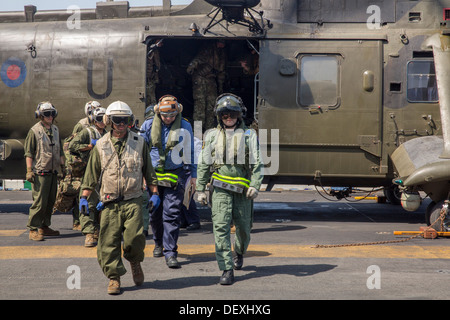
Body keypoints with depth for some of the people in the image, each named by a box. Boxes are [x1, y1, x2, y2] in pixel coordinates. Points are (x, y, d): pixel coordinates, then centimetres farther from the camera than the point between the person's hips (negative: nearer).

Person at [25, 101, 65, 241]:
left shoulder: (55, 130, 14)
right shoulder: (34, 131, -5)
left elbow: (60, 150, 23)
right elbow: (29, 153, -7)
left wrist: (62, 166, 20)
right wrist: (29, 170, -13)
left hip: (53, 172, 7)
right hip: (40, 173, -7)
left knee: (50, 201, 10)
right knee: (39, 202, -9)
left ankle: (44, 227, 21)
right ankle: (33, 229, -3)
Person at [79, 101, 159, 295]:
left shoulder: (139, 143, 7)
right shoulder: (101, 145, 7)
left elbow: (148, 170, 13)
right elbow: (91, 174, 9)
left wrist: (154, 193, 8)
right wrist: (84, 197, 4)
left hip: (133, 201, -1)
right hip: (109, 203, 1)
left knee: (135, 238, -11)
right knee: (109, 242, -1)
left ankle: (135, 262, 21)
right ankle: (114, 277, 12)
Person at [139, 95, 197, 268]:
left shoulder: (185, 127, 1)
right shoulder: (149, 125, 2)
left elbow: (190, 152, 10)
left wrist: (193, 175, 10)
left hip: (176, 174, -2)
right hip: (153, 174, 2)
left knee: (172, 214, -10)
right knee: (154, 213, 12)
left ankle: (170, 253, -6)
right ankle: (159, 243, 35)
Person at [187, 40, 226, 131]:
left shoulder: (223, 54, 16)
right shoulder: (208, 49, -6)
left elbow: (221, 71, 24)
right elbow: (199, 58, -23)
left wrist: (221, 85, 24)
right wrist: (192, 66, -41)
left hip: (211, 79, 6)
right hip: (200, 77, -6)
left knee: (212, 103, 1)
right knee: (200, 101, -12)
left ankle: (209, 129, 5)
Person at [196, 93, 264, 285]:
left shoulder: (249, 135, 6)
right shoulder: (212, 136, 10)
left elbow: (257, 163, 2)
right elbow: (203, 164, 13)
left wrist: (255, 185, -11)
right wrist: (200, 189, 7)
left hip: (242, 189, 0)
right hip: (220, 188, 0)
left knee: (243, 227, 11)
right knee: (220, 227, -11)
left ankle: (239, 253, 42)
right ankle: (227, 270, -9)